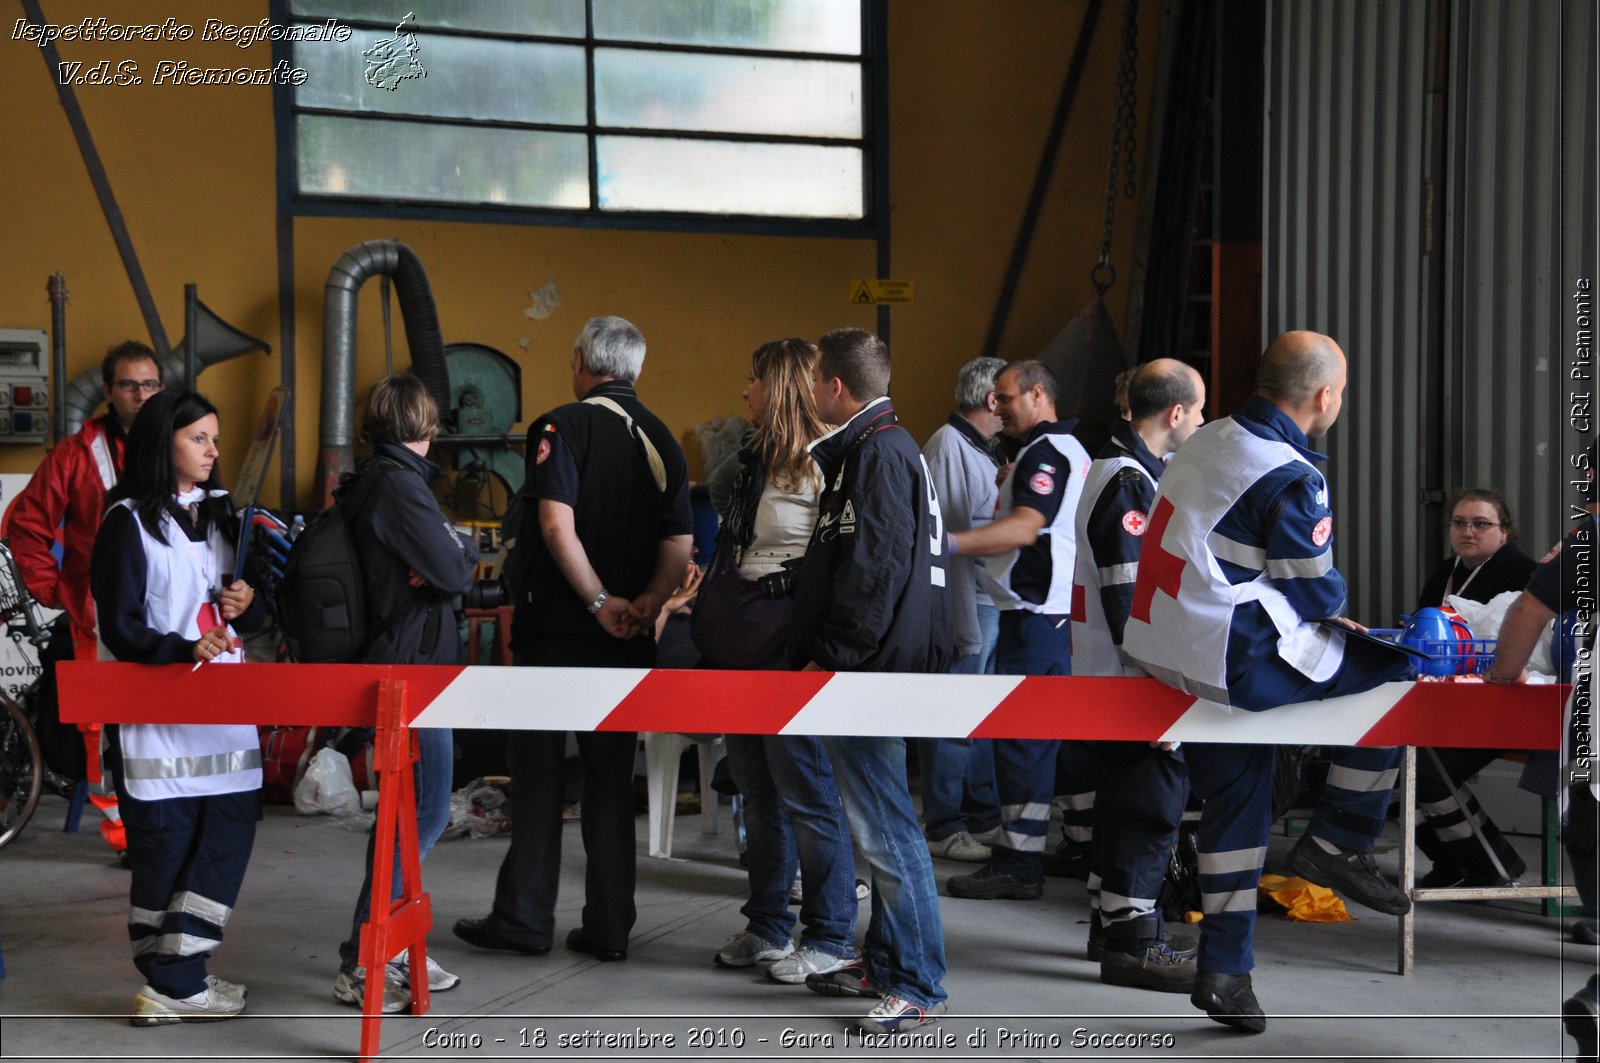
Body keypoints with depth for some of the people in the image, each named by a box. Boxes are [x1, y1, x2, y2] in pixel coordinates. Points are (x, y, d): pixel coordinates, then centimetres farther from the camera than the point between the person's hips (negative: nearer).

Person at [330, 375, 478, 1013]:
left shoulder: (370, 481, 14)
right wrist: (466, 549, 3)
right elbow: (452, 574, -15)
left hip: (395, 665, 10)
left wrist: (452, 552, 3)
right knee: (424, 813, -7)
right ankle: (360, 966, -4)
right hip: (413, 666, -10)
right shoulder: (398, 483, -15)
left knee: (406, 812, 16)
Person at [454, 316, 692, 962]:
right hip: (628, 640, 4)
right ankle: (609, 927, 12)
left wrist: (600, 601, -14)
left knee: (538, 775, 5)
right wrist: (644, 604, -9)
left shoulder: (563, 427, -7)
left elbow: (558, 526, -19)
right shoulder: (660, 438, 9)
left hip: (557, 628, -4)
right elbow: (680, 544, 1)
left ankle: (524, 920, 10)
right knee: (611, 779, 10)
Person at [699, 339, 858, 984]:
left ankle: (831, 939, 7)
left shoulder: (822, 464, -12)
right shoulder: (754, 457, 16)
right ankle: (768, 928, 25)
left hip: (787, 645, -9)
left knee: (806, 792, -3)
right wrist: (714, 626, 18)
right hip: (741, 642, 9)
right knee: (758, 791, 15)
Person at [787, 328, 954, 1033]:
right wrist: (821, 654, 23)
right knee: (878, 823, 16)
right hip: (865, 671, 11)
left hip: (868, 672, -11)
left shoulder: (877, 451, -14)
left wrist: (830, 658, -19)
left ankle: (918, 988, -2)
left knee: (884, 829, -7)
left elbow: (874, 569, -22)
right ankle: (885, 965, 26)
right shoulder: (876, 445, 19)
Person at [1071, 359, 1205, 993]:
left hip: (1107, 672, 11)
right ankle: (1132, 940, -4)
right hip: (1131, 677, -11)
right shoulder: (1130, 481, -18)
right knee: (1154, 796, -7)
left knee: (1125, 791, 17)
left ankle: (1110, 920, 27)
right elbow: (1129, 594, -24)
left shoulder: (1119, 469, 16)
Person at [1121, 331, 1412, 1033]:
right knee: (1395, 668, 3)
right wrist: (1337, 603, 16)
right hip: (1235, 665, -9)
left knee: (1236, 803, 19)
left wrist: (1320, 609, 22)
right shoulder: (1291, 479, -15)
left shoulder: (1206, 443, 10)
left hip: (1158, 651, 9)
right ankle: (1336, 844, 9)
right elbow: (1314, 591, -8)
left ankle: (1223, 971, 23)